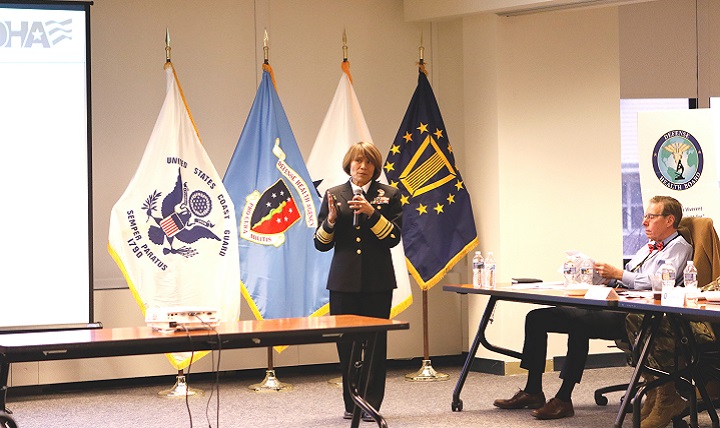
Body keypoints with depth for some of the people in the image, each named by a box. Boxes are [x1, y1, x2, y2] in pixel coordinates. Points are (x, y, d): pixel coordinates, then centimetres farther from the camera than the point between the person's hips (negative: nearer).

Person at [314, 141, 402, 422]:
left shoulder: (388, 195, 4)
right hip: (344, 280, 1)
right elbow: (321, 244, 5)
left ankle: (371, 404, 5)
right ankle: (351, 403, 12)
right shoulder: (334, 195, 7)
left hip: (377, 281, -1)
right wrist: (330, 220, -14)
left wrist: (372, 212, -18)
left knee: (375, 341, -2)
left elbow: (393, 237, -6)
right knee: (346, 342, 2)